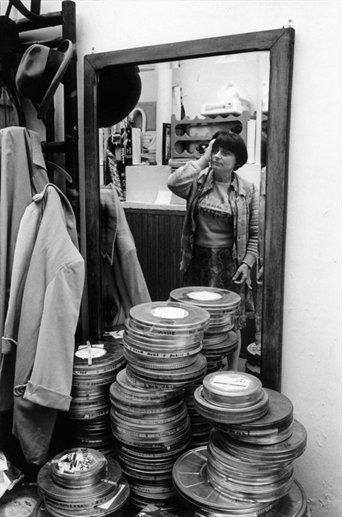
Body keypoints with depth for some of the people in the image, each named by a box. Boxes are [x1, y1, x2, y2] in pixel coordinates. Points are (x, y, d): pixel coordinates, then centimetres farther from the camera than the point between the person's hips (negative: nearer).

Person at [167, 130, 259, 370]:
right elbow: (174, 183, -20)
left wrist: (247, 262, -7)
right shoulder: (199, 181, 2)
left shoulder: (247, 190, 1)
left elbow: (254, 233, 3)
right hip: (198, 261, 1)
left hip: (230, 264, -1)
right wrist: (203, 160, -11)